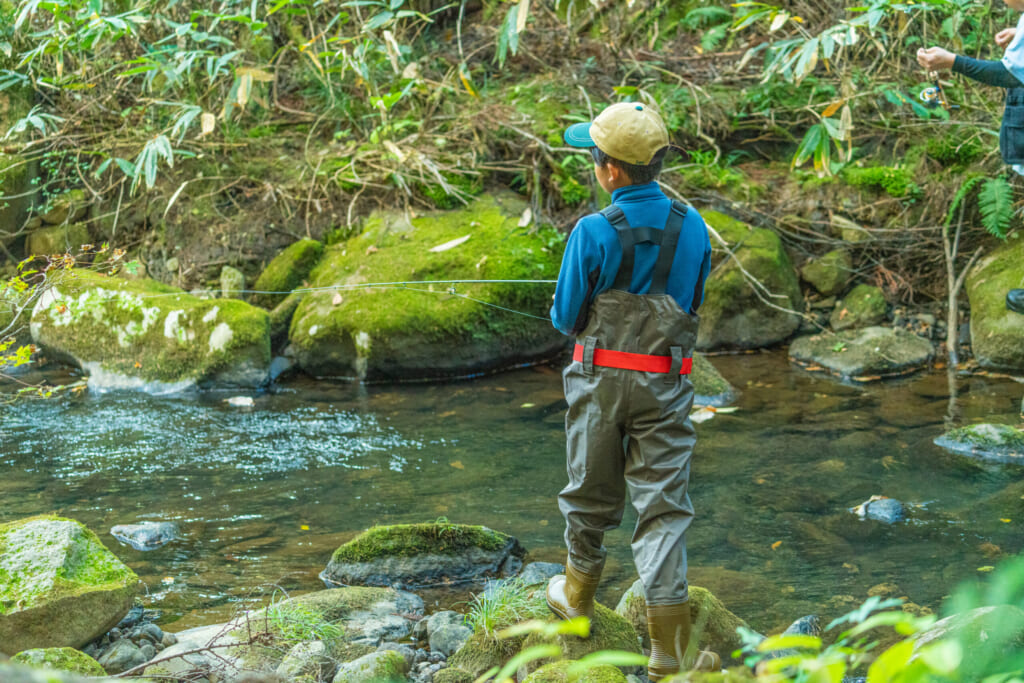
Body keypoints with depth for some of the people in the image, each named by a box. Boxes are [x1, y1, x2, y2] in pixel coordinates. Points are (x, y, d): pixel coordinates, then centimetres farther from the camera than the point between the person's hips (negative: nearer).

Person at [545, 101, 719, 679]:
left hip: (601, 380, -2)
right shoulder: (692, 227, -3)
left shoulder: (593, 234, -15)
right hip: (666, 386, 2)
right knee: (663, 506, 2)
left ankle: (579, 596, 40)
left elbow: (566, 318, -7)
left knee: (592, 491, 17)